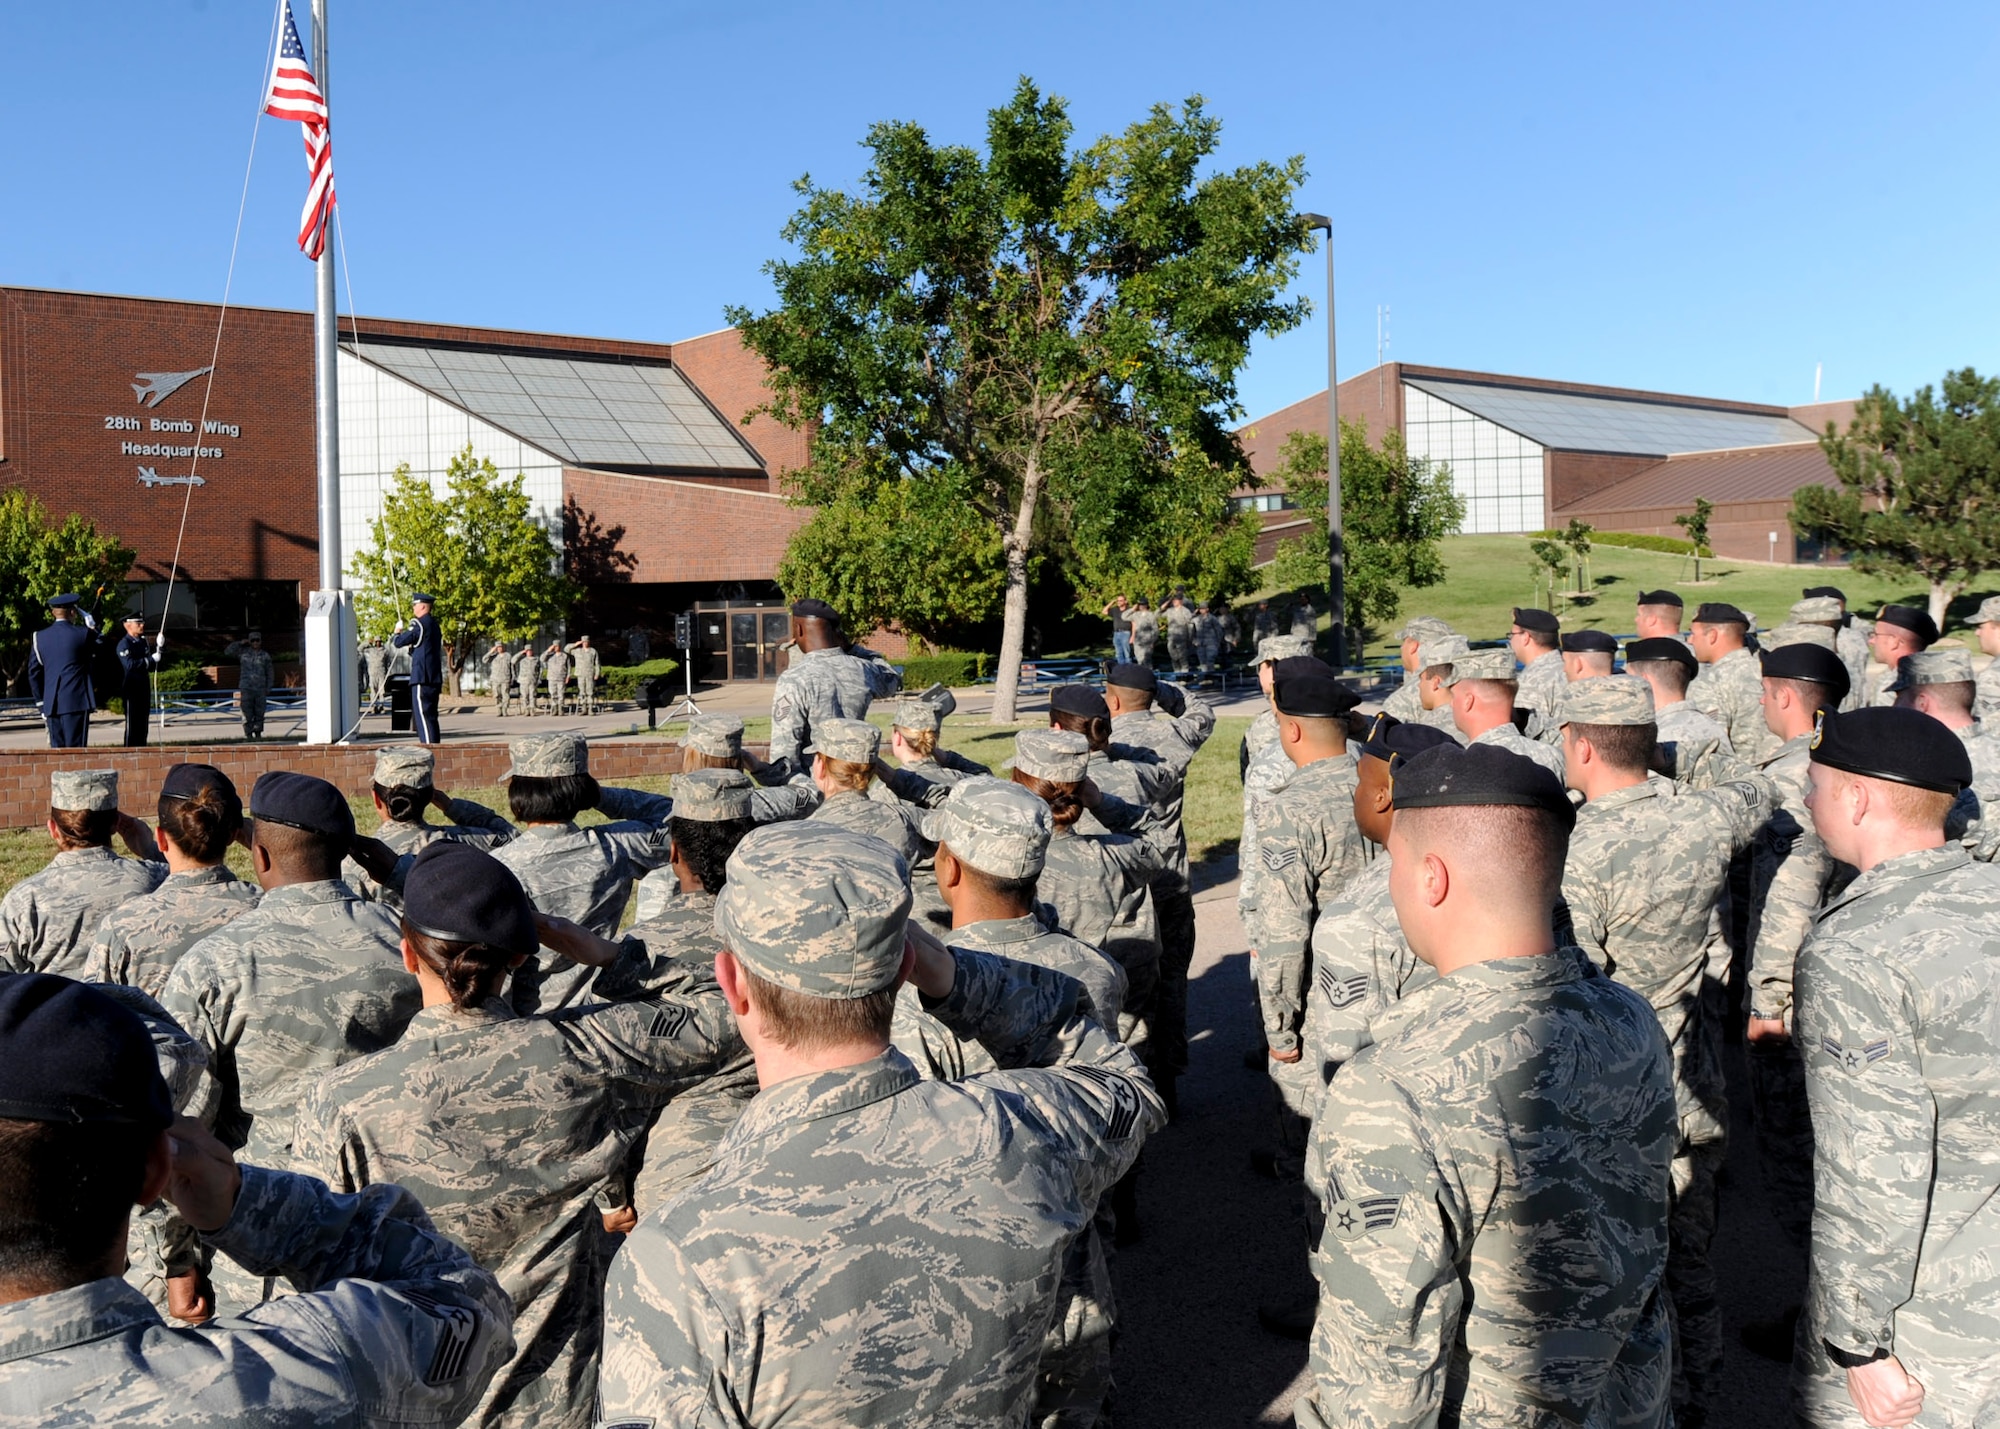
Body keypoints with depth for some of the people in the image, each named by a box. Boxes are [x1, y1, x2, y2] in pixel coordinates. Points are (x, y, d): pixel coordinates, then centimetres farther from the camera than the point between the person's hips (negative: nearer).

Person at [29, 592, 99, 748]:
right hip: (76, 701, -4)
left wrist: (41, 703, 18)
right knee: (75, 749, -5)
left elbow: (34, 674, 11)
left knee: (57, 749, 8)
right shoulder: (84, 633, -5)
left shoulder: (39, 637, 9)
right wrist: (92, 628, 24)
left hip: (51, 703, 4)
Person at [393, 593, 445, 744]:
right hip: (435, 678, 9)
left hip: (422, 678, -9)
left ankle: (428, 745, -12)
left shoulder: (419, 624, -11)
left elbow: (399, 642, -10)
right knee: (430, 715, 14)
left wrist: (397, 632, 10)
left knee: (423, 714, -9)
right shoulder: (434, 624, 16)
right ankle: (434, 746, 16)